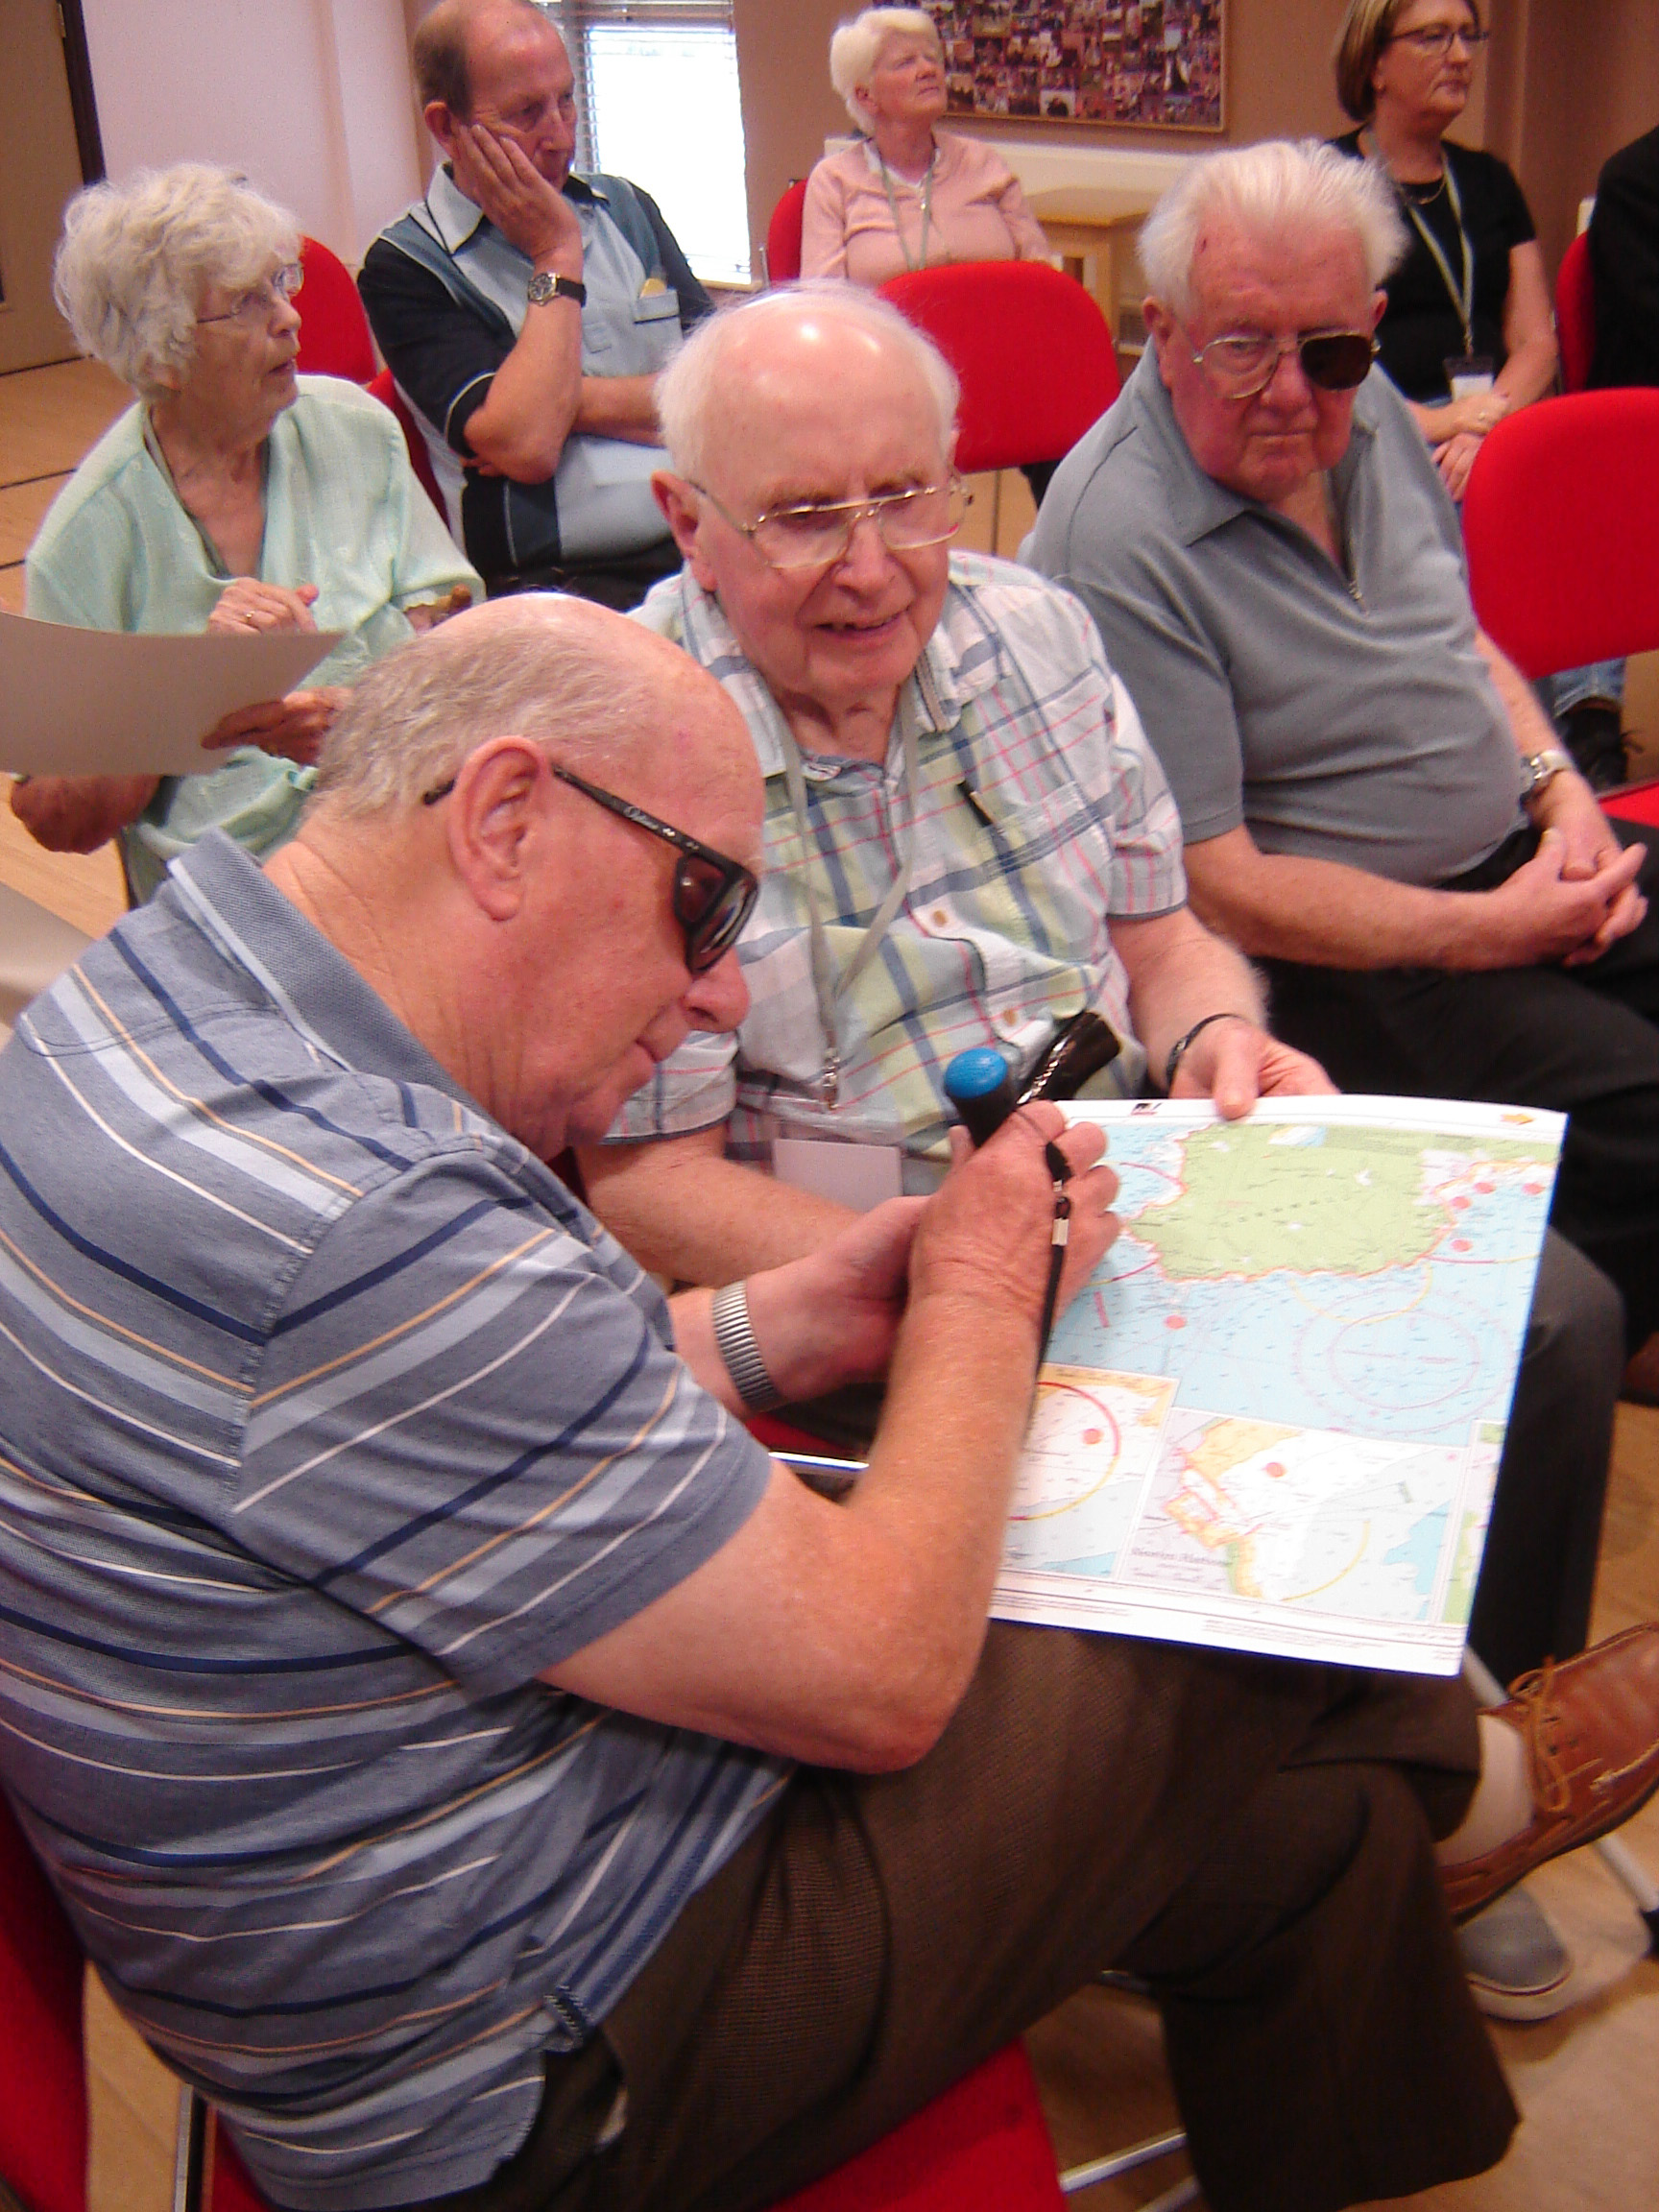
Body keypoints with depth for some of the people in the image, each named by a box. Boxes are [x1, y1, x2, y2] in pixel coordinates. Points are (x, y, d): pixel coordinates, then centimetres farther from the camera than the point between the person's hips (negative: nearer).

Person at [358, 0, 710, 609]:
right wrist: (557, 256, -2)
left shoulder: (625, 209, 19)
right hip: (566, 584, -5)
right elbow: (525, 447, -13)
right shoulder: (403, 267, 1)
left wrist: (571, 399, -6)